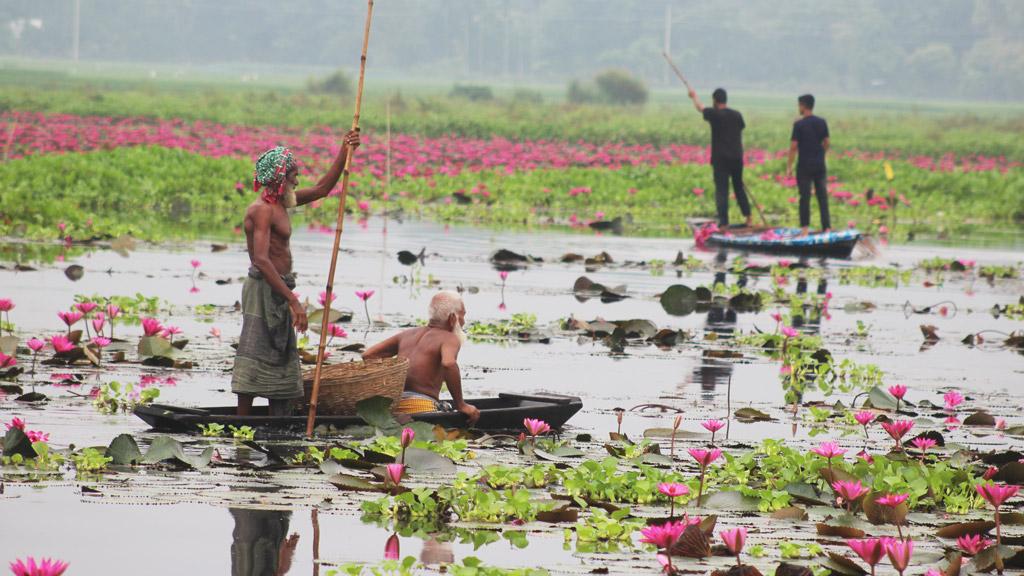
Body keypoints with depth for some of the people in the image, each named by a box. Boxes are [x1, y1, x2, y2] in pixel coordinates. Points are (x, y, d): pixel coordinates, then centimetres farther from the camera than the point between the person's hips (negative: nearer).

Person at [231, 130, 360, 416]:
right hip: (263, 290, -11)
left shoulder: (279, 204, 13)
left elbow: (321, 189, 25)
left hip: (277, 291, 11)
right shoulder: (262, 210, -17)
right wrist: (292, 300, -33)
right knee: (255, 360, -11)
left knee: (282, 360, 12)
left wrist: (344, 154, 14)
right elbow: (261, 260, -28)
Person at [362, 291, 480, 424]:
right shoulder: (449, 339, 4)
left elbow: (367, 356, 25)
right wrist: (460, 405, -9)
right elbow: (448, 364, -19)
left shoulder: (408, 334, 26)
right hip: (421, 407, -7)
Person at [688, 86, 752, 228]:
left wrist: (694, 96, 31)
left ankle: (724, 222, -8)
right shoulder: (737, 115, 4)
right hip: (736, 157, 4)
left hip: (720, 158, -4)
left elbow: (699, 107, 11)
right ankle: (748, 217, 21)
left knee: (721, 190, -3)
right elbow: (740, 135, 13)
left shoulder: (714, 114, -8)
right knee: (739, 187, 19)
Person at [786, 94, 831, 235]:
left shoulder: (799, 124, -11)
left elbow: (793, 146, -12)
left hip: (804, 165, -4)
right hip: (820, 165, 4)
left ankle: (805, 228, 2)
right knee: (822, 196, 6)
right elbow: (826, 143, 9)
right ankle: (827, 227, 4)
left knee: (805, 197, 2)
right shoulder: (822, 122, 3)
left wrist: (789, 167, -7)